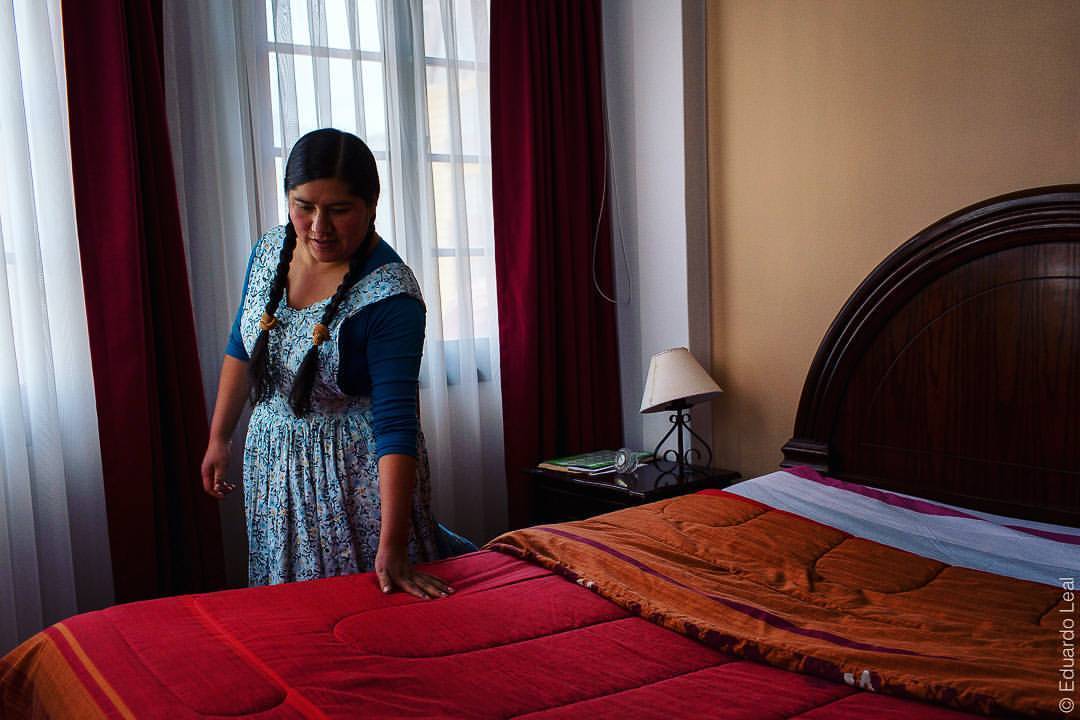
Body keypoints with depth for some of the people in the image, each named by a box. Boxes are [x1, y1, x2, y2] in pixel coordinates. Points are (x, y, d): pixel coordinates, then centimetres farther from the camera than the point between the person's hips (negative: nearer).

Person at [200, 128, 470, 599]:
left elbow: (395, 423, -29)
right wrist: (219, 438, 12)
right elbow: (241, 349, 10)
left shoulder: (390, 295, -25)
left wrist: (392, 548, -33)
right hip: (272, 459, 6)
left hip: (357, 471, -6)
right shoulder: (269, 251, -5)